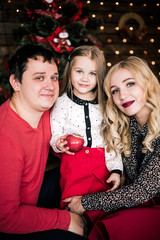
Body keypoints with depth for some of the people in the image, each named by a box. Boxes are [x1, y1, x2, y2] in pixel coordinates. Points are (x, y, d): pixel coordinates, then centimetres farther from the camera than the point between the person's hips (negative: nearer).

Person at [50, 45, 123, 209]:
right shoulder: (62, 103, -3)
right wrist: (59, 144, -24)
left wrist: (116, 170, -3)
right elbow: (54, 136, -1)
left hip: (102, 162, 2)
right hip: (73, 163, -1)